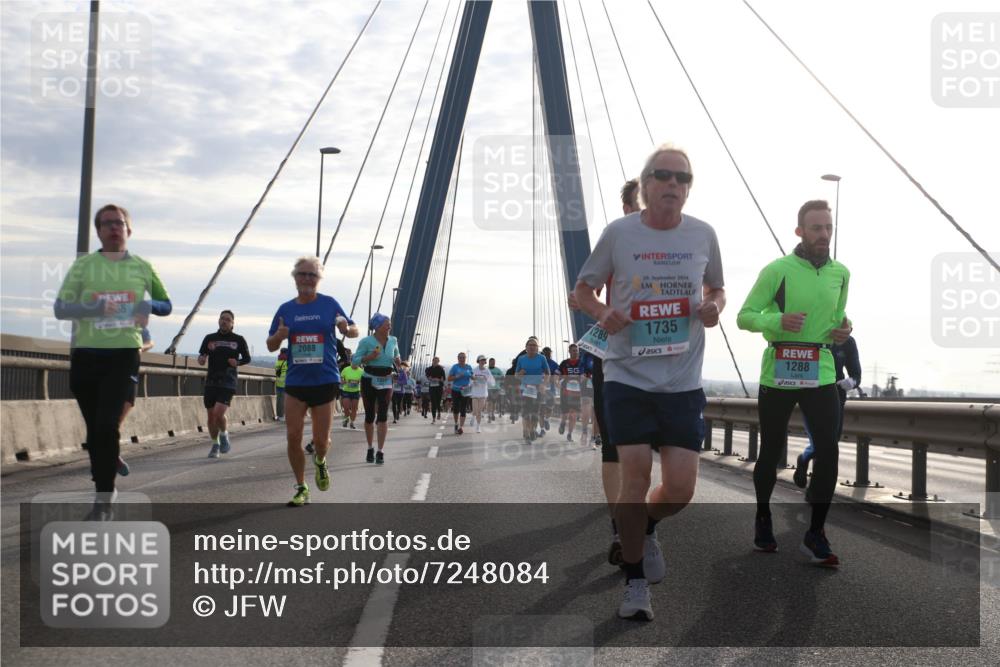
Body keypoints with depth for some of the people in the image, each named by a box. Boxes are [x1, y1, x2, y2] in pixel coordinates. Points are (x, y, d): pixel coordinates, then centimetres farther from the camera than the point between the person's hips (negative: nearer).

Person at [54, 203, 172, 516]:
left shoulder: (142, 267, 6)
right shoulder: (83, 265, 2)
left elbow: (166, 305, 17)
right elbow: (59, 308, -4)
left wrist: (150, 306, -6)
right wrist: (94, 308, -21)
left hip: (124, 354, -1)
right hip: (86, 355, 1)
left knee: (107, 425, -16)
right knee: (94, 428, 8)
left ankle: (104, 497, -8)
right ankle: (105, 490, 26)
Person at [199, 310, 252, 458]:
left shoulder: (238, 340, 5)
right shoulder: (209, 338, 10)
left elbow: (247, 358, 12)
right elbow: (201, 357, 11)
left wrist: (237, 362, -8)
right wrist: (201, 359, -12)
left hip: (228, 382, -3)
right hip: (211, 381, 3)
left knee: (219, 412, -18)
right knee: (211, 415, 5)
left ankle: (224, 435, 10)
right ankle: (215, 444, 23)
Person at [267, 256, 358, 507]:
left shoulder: (329, 304, 1)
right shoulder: (286, 309, 6)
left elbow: (354, 331, 7)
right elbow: (271, 346, 10)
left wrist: (347, 329, -17)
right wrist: (279, 336, -13)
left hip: (325, 380, -2)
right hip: (295, 382, 2)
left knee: (321, 440, 1)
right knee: (293, 437, -4)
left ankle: (320, 462, 37)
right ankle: (301, 488, 11)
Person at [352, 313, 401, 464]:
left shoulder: (393, 341, 1)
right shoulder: (366, 341, -10)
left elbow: (397, 355, 20)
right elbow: (355, 360, -10)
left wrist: (398, 362, -2)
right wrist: (370, 357, -26)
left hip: (386, 381, 2)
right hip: (369, 380, -2)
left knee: (383, 415, -7)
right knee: (369, 415, 6)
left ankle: (381, 451, -7)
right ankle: (370, 449, 21)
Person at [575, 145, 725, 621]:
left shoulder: (703, 235, 2)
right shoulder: (618, 233, -4)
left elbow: (716, 289, 18)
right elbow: (582, 290, 7)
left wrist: (714, 307, -6)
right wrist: (602, 314, -15)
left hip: (683, 381, 2)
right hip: (628, 376, -2)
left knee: (680, 488, 0)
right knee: (635, 475, -3)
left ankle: (645, 528, 37)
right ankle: (635, 583, 16)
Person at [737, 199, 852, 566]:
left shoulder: (841, 273, 7)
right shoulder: (777, 270, -9)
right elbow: (744, 316, -7)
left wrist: (843, 328, -1)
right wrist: (778, 320, -25)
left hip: (821, 373, 4)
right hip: (778, 373, -3)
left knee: (828, 450, -6)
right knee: (771, 450, 9)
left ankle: (815, 533, 4)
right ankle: (763, 519, 30)